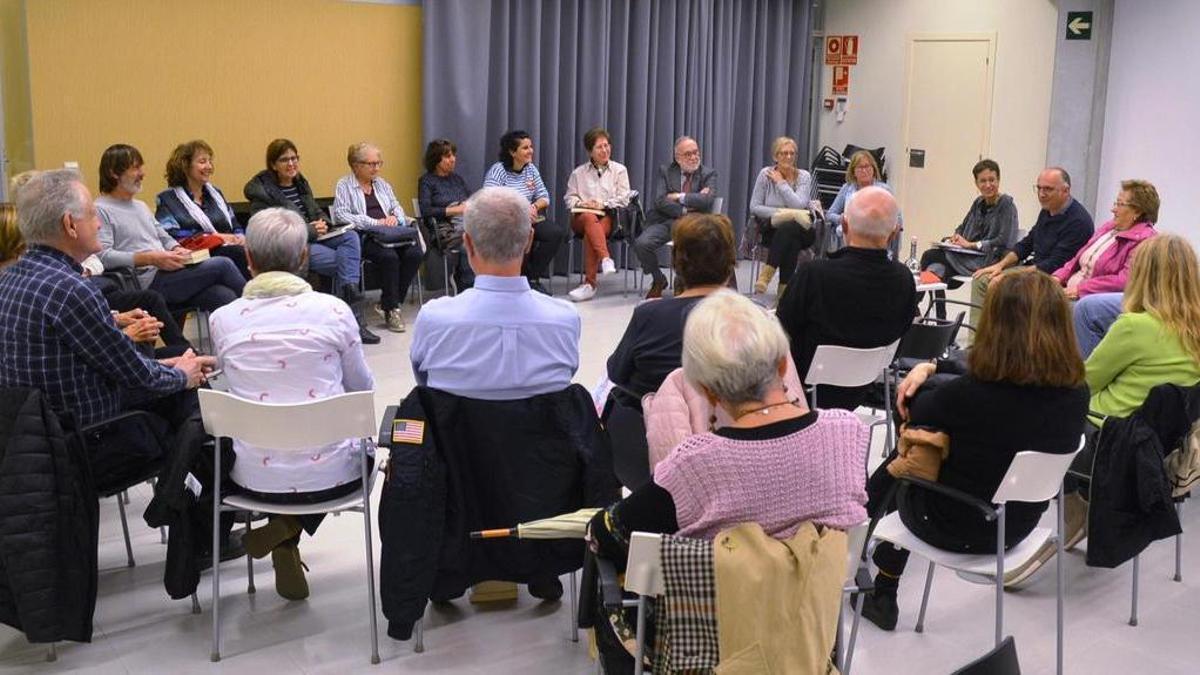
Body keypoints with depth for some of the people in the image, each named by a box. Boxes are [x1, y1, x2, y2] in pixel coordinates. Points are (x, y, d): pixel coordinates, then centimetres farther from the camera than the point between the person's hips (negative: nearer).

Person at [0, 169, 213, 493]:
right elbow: (136, 376, -17)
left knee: (180, 394, 20)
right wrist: (182, 375, 4)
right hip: (87, 452, -9)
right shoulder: (69, 290, -27)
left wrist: (163, 365, 15)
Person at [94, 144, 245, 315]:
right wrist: (150, 258, -21)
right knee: (222, 265, -17)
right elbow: (102, 256, -14)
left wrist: (177, 249, 4)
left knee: (223, 295, -20)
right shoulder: (100, 210, -2)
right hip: (148, 282, -8)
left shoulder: (141, 206, 25)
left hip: (168, 272, 8)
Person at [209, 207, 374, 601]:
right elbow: (363, 387, 5)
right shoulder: (332, 310, -9)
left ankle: (283, 530, 14)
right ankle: (289, 530, 11)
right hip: (331, 473, -3)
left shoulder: (223, 319, -4)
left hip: (256, 476, 3)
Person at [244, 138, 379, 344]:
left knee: (350, 237, -23)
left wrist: (322, 223, 1)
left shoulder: (300, 182, 19)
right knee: (343, 262, -23)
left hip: (313, 237, 7)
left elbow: (317, 211, 27)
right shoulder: (261, 191, -5)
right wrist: (310, 231, -16)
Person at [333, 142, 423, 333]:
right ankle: (391, 310, -20)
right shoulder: (344, 185, 4)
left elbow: (397, 207, 22)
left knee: (415, 253, -24)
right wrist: (375, 222, -16)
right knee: (389, 256, -35)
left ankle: (387, 302, -11)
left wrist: (395, 217, -4)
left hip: (392, 234, 6)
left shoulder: (381, 183, 24)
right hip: (363, 237, -6)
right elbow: (341, 215, -9)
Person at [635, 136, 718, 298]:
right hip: (665, 221, 2)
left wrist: (679, 197, -7)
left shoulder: (708, 174, 10)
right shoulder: (665, 171, 12)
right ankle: (658, 280, 4)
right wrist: (684, 210, -10)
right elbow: (660, 201, -2)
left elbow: (707, 200, -9)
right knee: (641, 244, -24)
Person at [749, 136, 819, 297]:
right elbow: (754, 207, -1)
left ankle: (767, 273, -30)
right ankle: (785, 286, -29)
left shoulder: (803, 176, 1)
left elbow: (798, 205, -15)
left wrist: (781, 182, -10)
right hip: (771, 228, 0)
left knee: (787, 229, -36)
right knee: (791, 241, -34)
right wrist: (780, 213, -13)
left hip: (800, 229, 0)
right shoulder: (766, 174, 2)